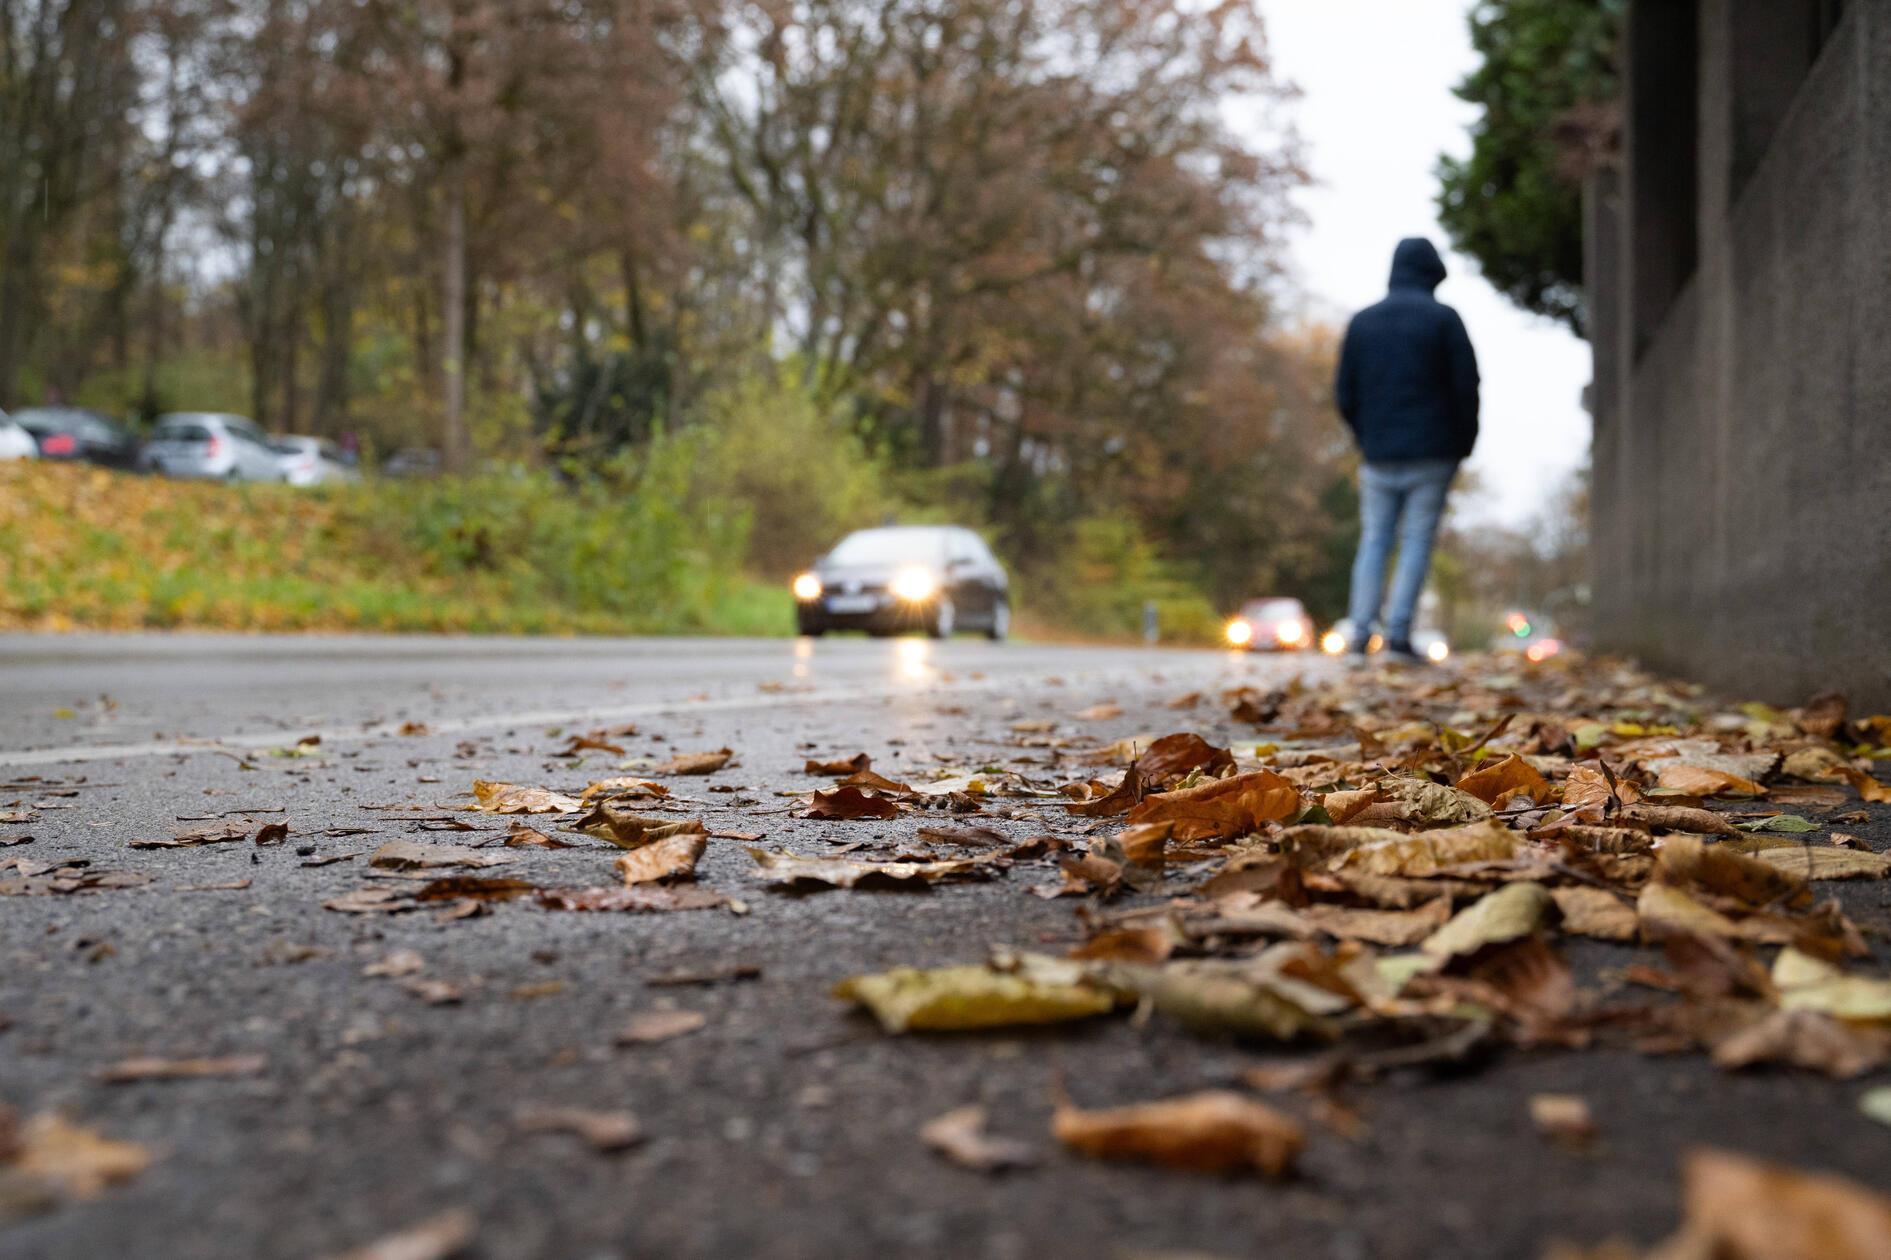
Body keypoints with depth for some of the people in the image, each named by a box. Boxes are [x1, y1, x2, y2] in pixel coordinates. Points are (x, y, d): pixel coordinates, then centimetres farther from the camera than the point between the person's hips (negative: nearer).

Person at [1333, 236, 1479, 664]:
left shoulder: (1361, 321, 9)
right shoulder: (1443, 319, -1)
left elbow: (1345, 393, 8)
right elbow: (1466, 386, -4)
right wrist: (1463, 444, 7)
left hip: (1378, 455, 3)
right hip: (1432, 453, -3)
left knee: (1373, 540, 7)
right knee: (1417, 540, -1)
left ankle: (1360, 634, -2)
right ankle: (1398, 635, -7)